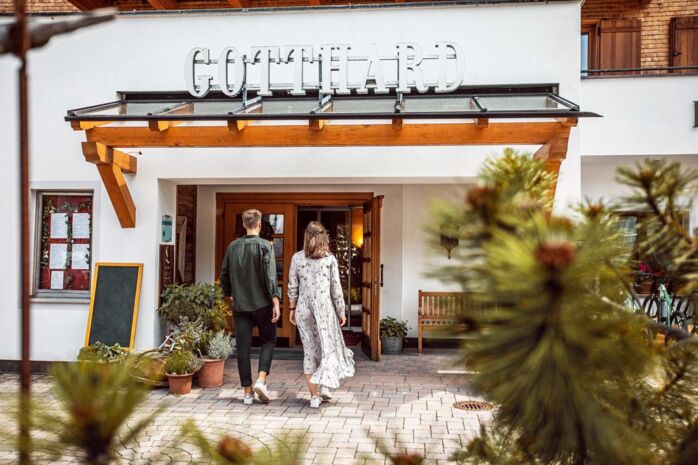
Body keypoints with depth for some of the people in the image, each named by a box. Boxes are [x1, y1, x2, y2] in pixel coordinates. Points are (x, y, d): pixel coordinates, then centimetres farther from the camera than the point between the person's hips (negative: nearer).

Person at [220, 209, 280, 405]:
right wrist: (276, 301, -15)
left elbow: (224, 274, 11)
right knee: (268, 339, 15)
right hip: (262, 304, -3)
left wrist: (229, 294, 25)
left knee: (243, 348, 8)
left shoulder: (233, 246, 5)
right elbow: (270, 276, -16)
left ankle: (247, 392, 12)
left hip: (240, 306, 3)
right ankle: (261, 379, -2)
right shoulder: (265, 246, -8)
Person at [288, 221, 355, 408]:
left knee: (309, 351, 9)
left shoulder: (297, 258, 0)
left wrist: (292, 308, 14)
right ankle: (324, 385, 5)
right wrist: (341, 312, 7)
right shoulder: (330, 259, -3)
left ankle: (314, 395, 12)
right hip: (324, 308, -2)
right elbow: (336, 288, -2)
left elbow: (292, 287, 2)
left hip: (303, 309, 2)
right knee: (328, 346, 16)